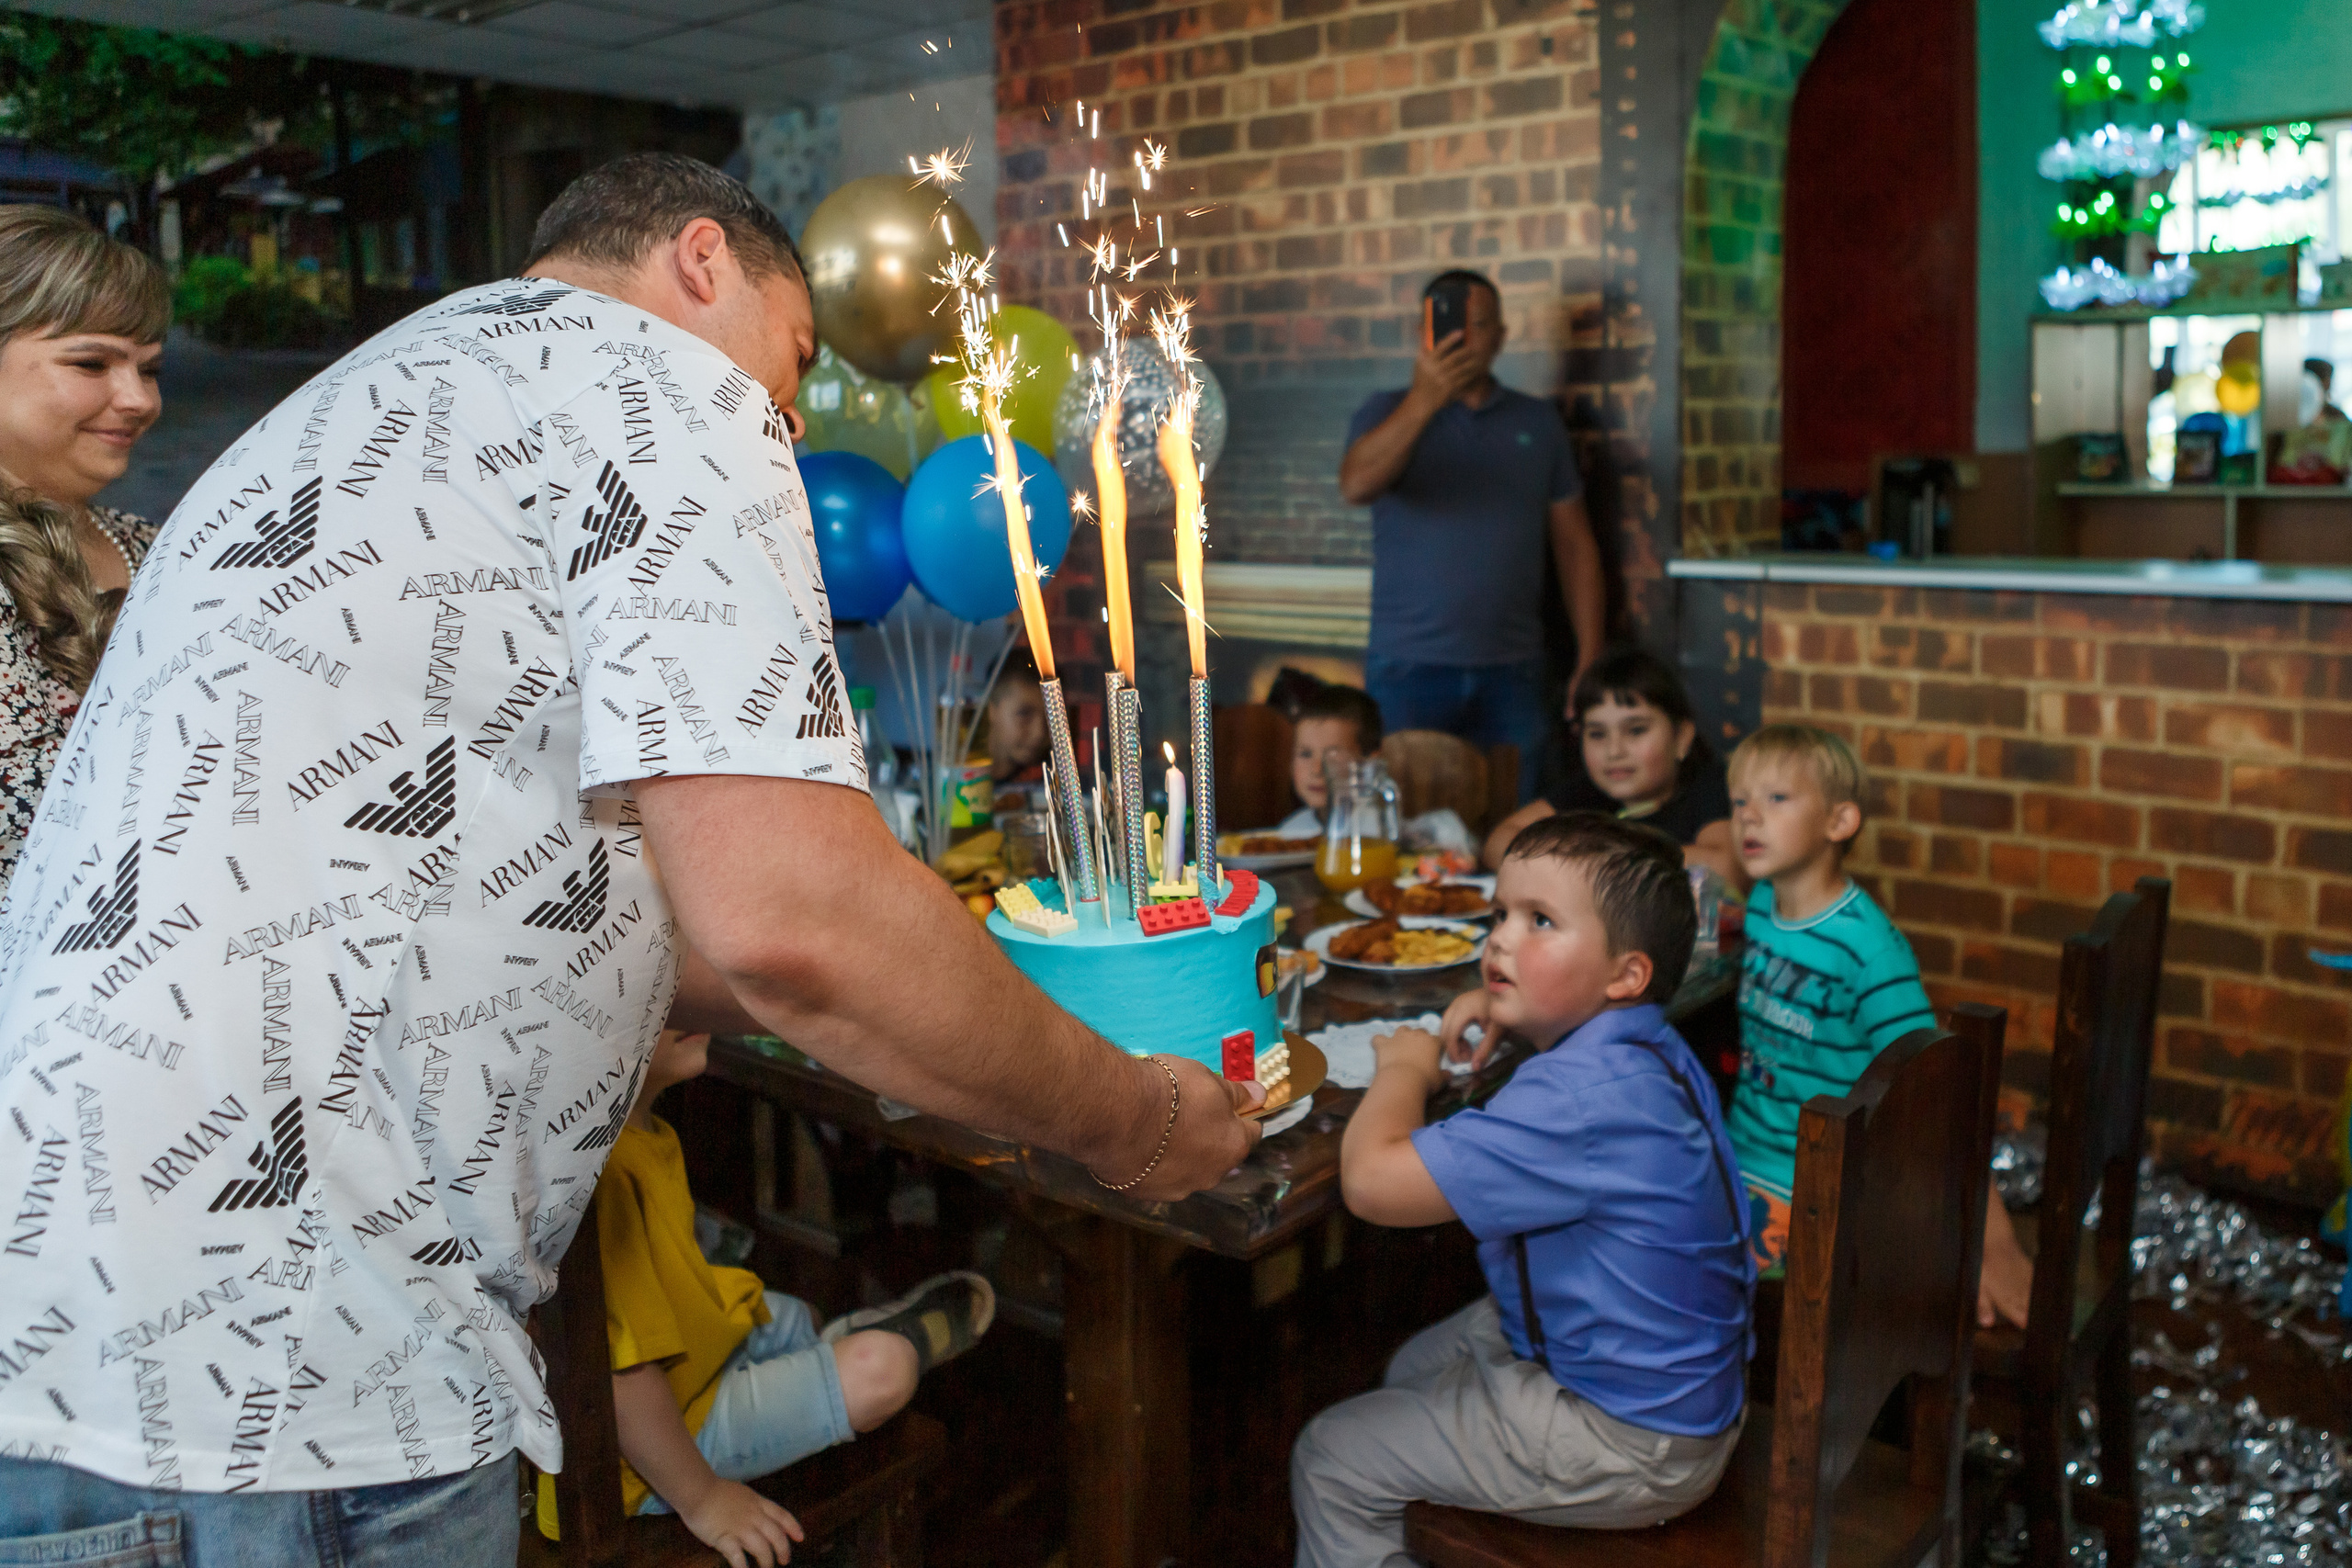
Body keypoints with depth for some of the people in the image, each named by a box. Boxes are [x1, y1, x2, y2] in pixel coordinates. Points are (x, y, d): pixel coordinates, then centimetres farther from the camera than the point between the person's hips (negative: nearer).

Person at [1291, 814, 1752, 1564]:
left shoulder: (1580, 1096, -33)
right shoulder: (1646, 1048, -1)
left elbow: (1372, 1179, -37)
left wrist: (1405, 1067, -17)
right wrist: (1502, 1009, 6)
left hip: (1629, 1443, -10)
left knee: (1330, 1460, -2)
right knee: (1415, 1369, 28)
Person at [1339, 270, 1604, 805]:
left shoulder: (1538, 423, 11)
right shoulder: (1388, 413, 5)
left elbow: (1574, 544, 11)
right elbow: (1355, 486, -17)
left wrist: (1590, 659, 3)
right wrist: (1425, 399, -29)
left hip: (1511, 673, 2)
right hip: (1409, 667, -2)